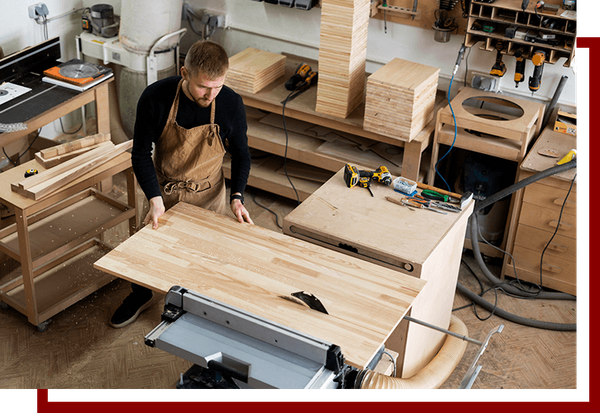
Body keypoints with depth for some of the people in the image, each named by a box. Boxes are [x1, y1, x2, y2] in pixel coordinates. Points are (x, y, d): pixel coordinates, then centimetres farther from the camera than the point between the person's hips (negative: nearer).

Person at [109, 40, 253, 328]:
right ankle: (140, 295, 43)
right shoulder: (155, 97, -24)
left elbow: (240, 153, -3)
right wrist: (155, 199, -25)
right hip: (163, 191, 0)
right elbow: (141, 152, -14)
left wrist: (236, 197, -15)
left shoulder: (231, 104, -20)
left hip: (208, 195, 0)